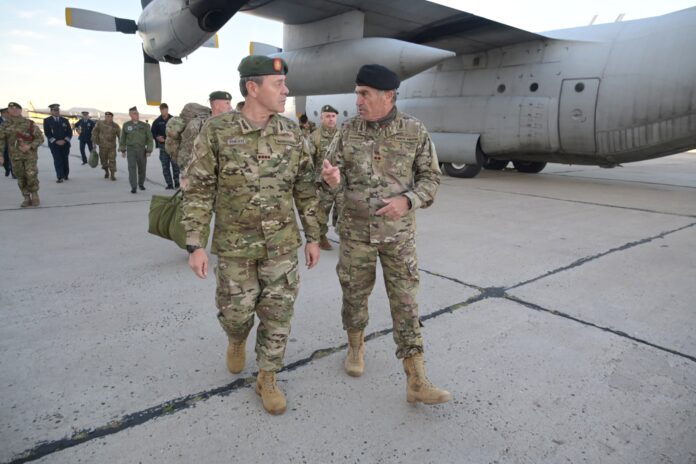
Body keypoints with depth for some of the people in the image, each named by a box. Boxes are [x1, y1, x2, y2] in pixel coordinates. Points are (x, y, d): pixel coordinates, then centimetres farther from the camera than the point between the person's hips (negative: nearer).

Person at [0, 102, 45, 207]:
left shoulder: (29, 124, -2)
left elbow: (40, 138, -2)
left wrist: (29, 146, -16)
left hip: (30, 154, -2)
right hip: (15, 156, 3)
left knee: (31, 176, -10)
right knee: (21, 178, 5)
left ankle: (35, 196, 8)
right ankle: (27, 198, 14)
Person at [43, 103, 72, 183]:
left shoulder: (65, 120, 11)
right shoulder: (47, 121, 4)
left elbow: (70, 132, 7)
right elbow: (47, 133, -2)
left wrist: (65, 140, -9)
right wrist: (56, 141, -14)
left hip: (65, 144, 2)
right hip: (54, 144, -2)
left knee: (65, 160, 6)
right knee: (57, 160, -9)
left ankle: (65, 175, 21)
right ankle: (60, 177, -12)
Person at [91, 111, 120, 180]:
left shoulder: (115, 126, -2)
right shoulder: (100, 124, -2)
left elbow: (119, 136, 2)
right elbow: (94, 133, 2)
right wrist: (94, 142, -3)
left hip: (112, 146, -1)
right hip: (102, 146, 1)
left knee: (112, 160, -7)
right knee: (104, 160, 9)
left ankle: (112, 175, -1)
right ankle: (106, 172, 32)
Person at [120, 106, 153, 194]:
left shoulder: (145, 125, 2)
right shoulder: (126, 125, 5)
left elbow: (149, 138, 2)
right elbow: (123, 138, 13)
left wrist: (149, 150, -3)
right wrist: (122, 150, 11)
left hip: (142, 150, 1)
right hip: (131, 150, -1)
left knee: (142, 168, 8)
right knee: (132, 168, -9)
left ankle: (141, 184, 30)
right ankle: (133, 187, -9)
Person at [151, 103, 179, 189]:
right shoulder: (157, 121, 6)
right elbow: (153, 133, 9)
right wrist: (157, 137, -10)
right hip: (163, 146, 2)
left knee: (175, 164, -3)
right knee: (165, 166, 2)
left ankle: (177, 182, 10)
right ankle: (169, 184, 8)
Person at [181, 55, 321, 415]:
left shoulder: (291, 133, -1)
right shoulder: (216, 131, -10)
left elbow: (305, 188, 4)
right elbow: (199, 190, -7)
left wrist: (313, 237, 4)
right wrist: (194, 244, -10)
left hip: (282, 244, 2)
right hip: (235, 245, -2)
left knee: (277, 314, 6)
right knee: (236, 311, 10)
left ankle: (267, 379, 26)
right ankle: (237, 341, 47)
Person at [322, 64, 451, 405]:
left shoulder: (414, 130, -5)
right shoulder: (349, 130, -1)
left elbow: (430, 178, -1)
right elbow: (333, 170, 0)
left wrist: (407, 200, -20)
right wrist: (333, 178, -25)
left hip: (399, 232, -1)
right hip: (355, 230, 2)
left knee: (405, 302, -1)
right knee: (355, 293, 14)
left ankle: (417, 382, 6)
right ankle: (356, 347, 40)